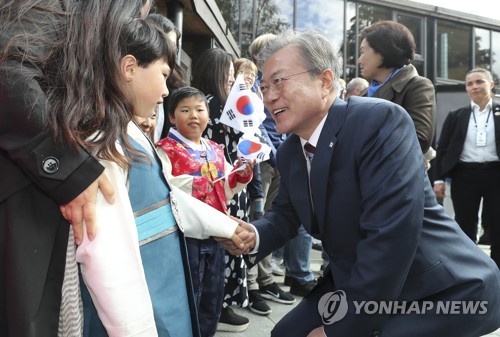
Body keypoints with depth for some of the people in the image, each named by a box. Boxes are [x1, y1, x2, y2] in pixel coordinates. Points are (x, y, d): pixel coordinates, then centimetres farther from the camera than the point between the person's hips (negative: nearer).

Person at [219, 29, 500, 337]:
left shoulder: (380, 120, -24)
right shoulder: (289, 151, 2)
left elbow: (390, 236, -30)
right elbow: (286, 214, 12)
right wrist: (255, 236, -12)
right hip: (355, 285, 8)